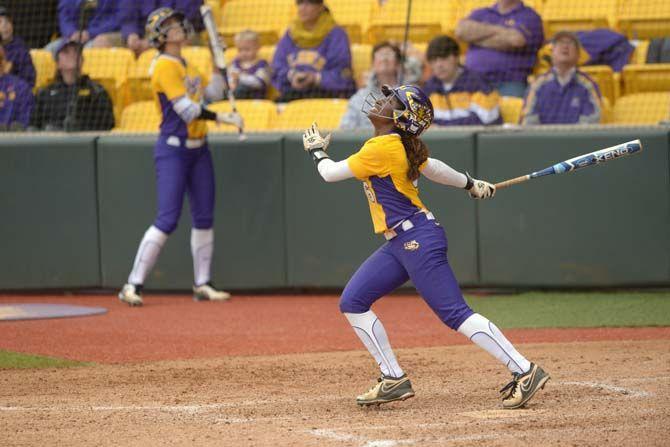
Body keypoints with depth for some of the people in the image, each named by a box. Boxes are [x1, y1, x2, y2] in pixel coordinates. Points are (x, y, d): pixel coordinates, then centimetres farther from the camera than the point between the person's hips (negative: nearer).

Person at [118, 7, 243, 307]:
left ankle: (202, 285, 14)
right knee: (167, 220, -13)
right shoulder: (164, 66, -13)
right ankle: (133, 285, -10)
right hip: (173, 150, -9)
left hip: (198, 147, 9)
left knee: (204, 218, 7)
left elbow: (213, 94, 15)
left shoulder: (187, 66, 16)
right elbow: (187, 110, -20)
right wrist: (223, 118, -21)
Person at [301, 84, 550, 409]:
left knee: (454, 313, -13)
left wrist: (316, 150, 10)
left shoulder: (381, 149, -17)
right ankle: (394, 380, 12)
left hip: (419, 240, -10)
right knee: (352, 302, 8)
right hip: (398, 244, 10)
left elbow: (331, 173, -10)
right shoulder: (403, 146, 10)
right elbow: (432, 168, 26)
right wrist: (470, 184, 42)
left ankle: (525, 372, -13)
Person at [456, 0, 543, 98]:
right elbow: (461, 31, 1)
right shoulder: (481, 14, 20)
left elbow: (516, 39, -12)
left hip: (510, 83, -4)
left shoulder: (530, 17, 8)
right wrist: (499, 29, -4)